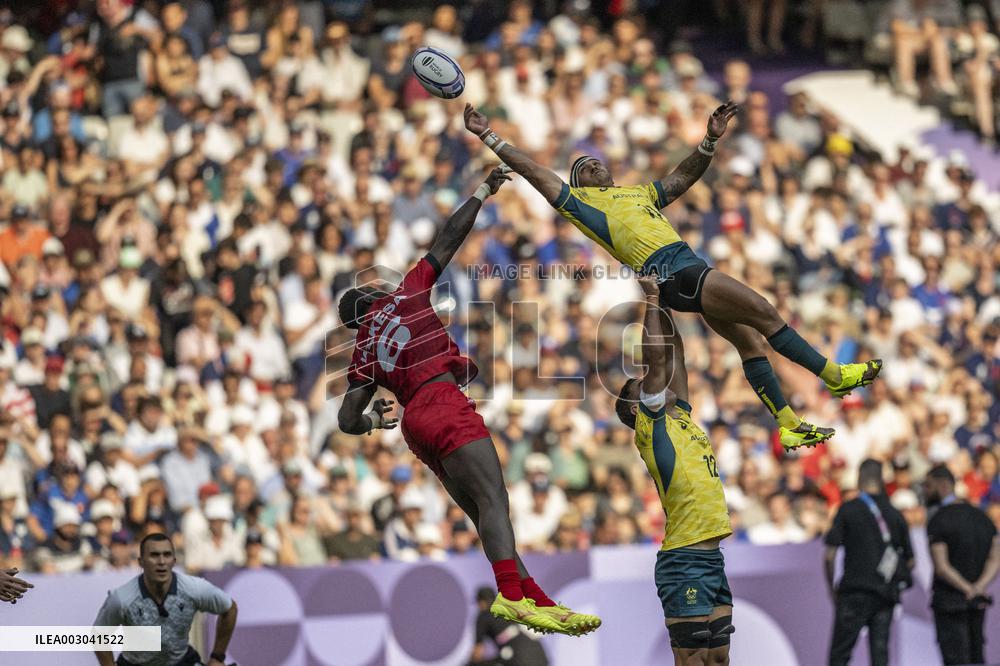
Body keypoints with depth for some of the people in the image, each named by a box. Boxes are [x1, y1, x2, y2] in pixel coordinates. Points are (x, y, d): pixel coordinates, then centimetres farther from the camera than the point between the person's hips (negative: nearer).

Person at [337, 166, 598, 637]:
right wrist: (483, 192, 23)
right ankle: (512, 593, -46)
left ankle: (536, 600, -10)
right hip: (443, 404, -7)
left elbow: (348, 421, 17)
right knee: (492, 498, -24)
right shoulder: (404, 297, 14)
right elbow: (448, 240, 14)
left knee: (484, 513, 2)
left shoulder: (363, 352, 23)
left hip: (414, 419, 7)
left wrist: (374, 420, 38)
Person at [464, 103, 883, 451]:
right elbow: (534, 172, 8)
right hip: (671, 274, -7)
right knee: (764, 313, -12)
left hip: (690, 269, 7)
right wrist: (489, 138, 6)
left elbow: (685, 176, 33)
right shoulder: (580, 200, 11)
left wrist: (710, 140, 19)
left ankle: (788, 426, 8)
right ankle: (834, 375, -7)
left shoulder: (641, 193, 30)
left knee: (750, 340, 5)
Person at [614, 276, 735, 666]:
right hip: (685, 561, -8)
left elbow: (675, 355, 22)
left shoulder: (679, 416, 19)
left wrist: (663, 308, 23)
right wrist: (651, 300, 0)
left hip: (712, 557, 8)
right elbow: (656, 355, -7)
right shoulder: (650, 424, -2)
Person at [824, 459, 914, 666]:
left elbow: (830, 556, -6)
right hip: (886, 595, 4)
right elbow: (910, 561, 10)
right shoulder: (895, 515, 8)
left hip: (855, 589, -4)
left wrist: (831, 587, 6)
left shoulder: (847, 510, -3)